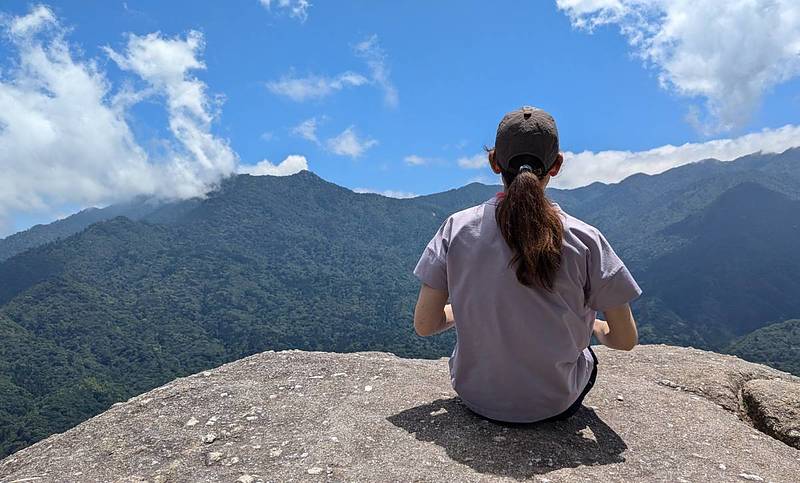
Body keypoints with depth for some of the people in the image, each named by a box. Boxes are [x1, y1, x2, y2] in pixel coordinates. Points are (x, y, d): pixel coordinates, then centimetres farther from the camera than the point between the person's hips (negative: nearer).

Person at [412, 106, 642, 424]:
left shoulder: (456, 227, -13)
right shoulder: (583, 239, -16)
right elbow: (626, 339, -8)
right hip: (554, 405, -1)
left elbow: (424, 324, -9)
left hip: (475, 396, 1)